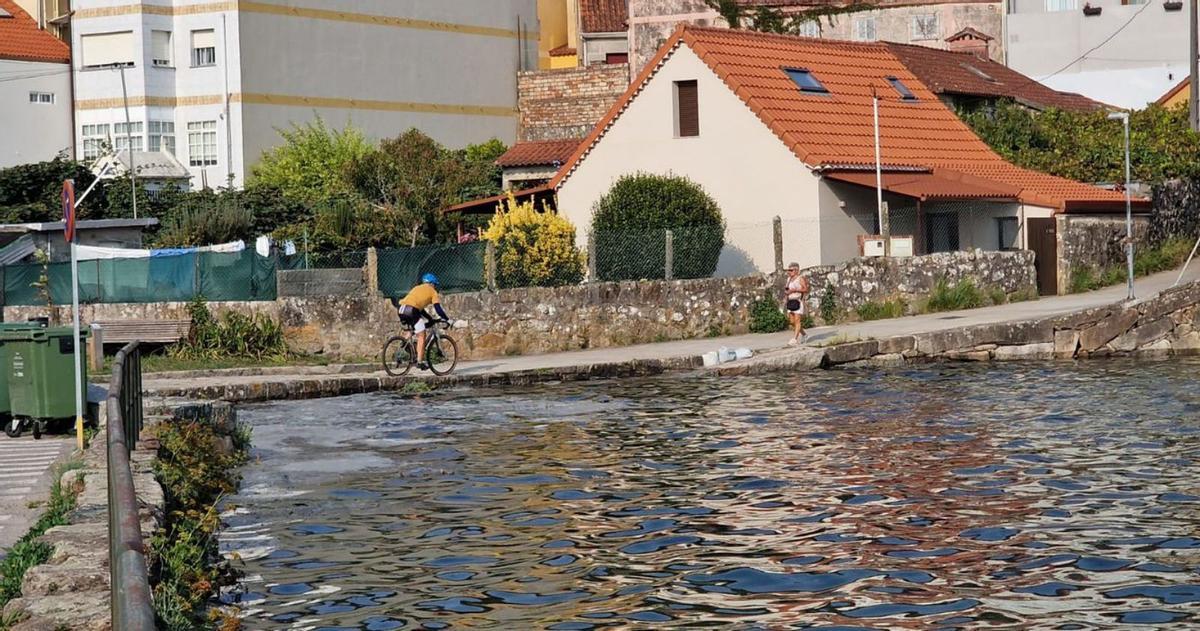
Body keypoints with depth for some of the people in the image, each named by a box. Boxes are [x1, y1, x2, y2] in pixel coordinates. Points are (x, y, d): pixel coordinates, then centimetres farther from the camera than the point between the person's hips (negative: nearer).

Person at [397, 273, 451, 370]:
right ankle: (420, 361, -2)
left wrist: (430, 319, 43)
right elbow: (438, 309, 6)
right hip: (411, 310, -7)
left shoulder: (417, 288, 33)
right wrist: (448, 320, 17)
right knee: (421, 336, 2)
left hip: (400, 309, 7)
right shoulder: (432, 291, 14)